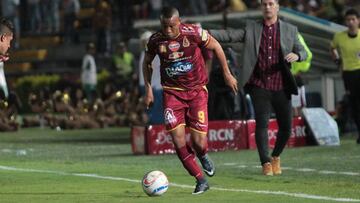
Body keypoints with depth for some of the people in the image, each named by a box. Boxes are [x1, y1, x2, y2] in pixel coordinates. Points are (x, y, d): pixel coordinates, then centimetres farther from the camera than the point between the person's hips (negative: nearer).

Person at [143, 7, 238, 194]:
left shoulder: (194, 33, -16)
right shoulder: (156, 40, -10)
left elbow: (216, 47, 1)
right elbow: (147, 63, 10)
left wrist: (227, 74, 4)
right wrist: (148, 89, 4)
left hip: (197, 90, -1)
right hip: (172, 92, 1)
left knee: (199, 141, -8)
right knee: (178, 140, -12)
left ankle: (203, 156, 31)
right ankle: (201, 180, 3)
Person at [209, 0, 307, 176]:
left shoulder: (290, 30, 8)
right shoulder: (251, 28, 6)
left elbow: (303, 52, 7)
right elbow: (230, 35, -4)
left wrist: (297, 55, -18)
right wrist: (207, 33, -20)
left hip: (281, 88, 1)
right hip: (259, 87, -1)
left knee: (286, 127, 4)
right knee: (262, 124, -12)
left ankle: (276, 157, 29)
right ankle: (266, 163, -4)